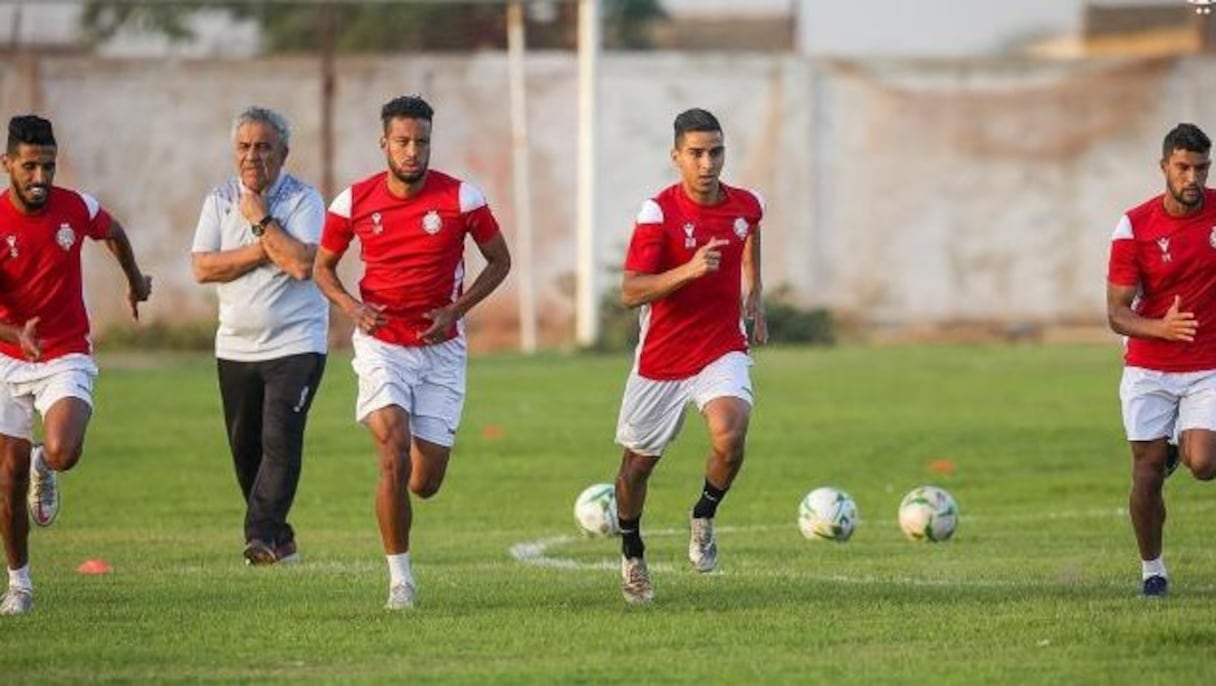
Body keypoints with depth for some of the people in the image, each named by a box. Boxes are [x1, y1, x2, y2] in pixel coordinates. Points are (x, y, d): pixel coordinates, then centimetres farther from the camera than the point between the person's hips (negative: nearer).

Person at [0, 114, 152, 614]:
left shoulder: (75, 208, -8)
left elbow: (112, 231, 18)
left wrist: (134, 280, 33)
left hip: (66, 357, 0)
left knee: (63, 453, -25)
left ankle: (43, 468, 15)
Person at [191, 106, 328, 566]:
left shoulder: (304, 200, -5)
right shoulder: (220, 200, 7)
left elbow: (303, 264, -20)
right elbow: (203, 267, -5)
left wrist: (261, 221, -14)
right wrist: (266, 250, -12)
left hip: (295, 343, -5)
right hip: (236, 346, 5)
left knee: (280, 440, -17)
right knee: (245, 450, 7)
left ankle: (262, 536, -20)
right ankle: (279, 540, 21)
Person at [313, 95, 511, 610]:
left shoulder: (462, 199, -6)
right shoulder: (353, 202, -4)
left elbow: (499, 261, 5)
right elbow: (323, 267, 10)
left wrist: (456, 310, -9)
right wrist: (352, 307, -10)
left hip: (440, 347, 1)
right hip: (381, 344, -1)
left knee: (425, 483, 2)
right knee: (394, 457, -20)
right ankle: (399, 577, -7)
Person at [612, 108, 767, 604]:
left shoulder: (746, 206, -2)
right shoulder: (658, 212, -16)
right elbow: (630, 292, -23)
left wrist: (754, 295, 22)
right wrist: (690, 270, -35)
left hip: (722, 352, 2)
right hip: (660, 359, -1)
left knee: (729, 438, -27)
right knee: (638, 463, 12)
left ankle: (704, 517, 2)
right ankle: (632, 555, 38)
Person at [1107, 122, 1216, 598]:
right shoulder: (1134, 227, -8)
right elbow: (1117, 313, -9)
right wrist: (1161, 328, -28)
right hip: (1149, 369, 0)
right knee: (1146, 473, -2)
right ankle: (1151, 569, 19)